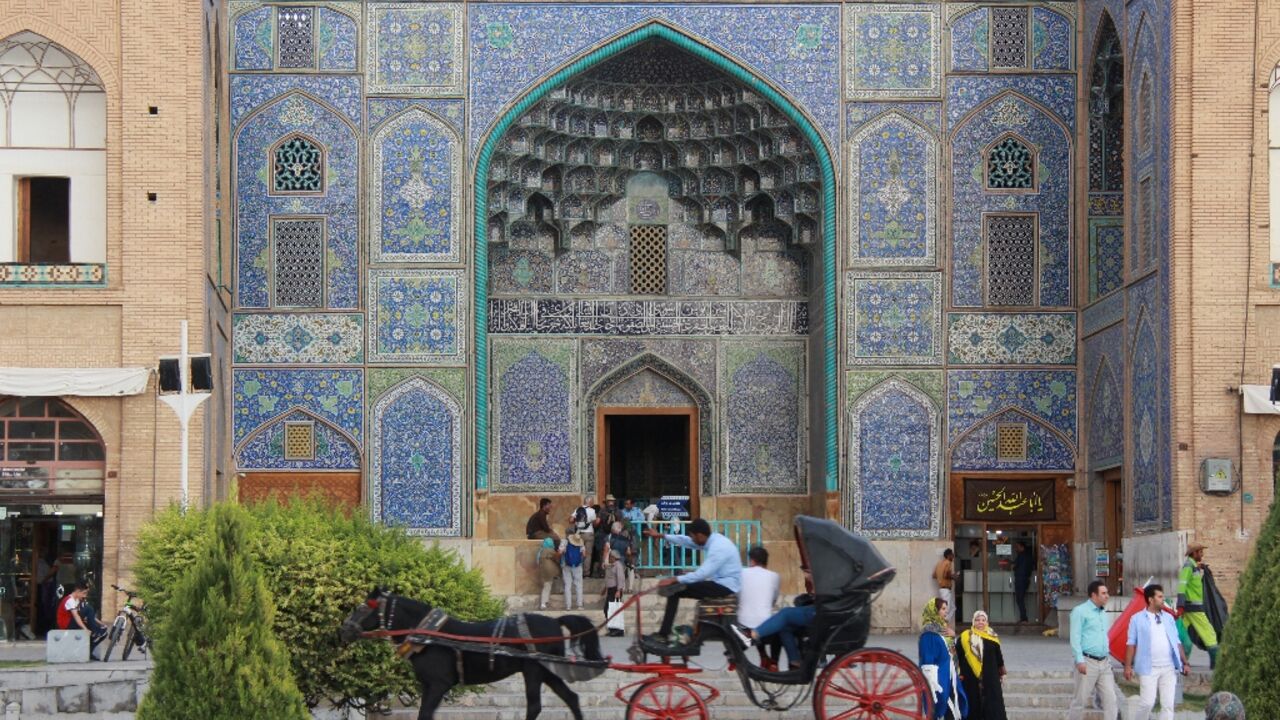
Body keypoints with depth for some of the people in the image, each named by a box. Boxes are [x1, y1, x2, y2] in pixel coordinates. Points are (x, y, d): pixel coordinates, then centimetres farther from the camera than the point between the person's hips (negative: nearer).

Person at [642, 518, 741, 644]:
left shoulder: (718, 548, -23)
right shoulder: (713, 539, 7)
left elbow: (702, 574, -28)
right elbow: (686, 541, 18)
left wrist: (674, 580, -25)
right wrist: (662, 536, 18)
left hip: (724, 586, -10)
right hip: (719, 583, 10)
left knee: (675, 590, -16)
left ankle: (663, 635, -14)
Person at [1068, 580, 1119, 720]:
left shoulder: (1103, 613, 15)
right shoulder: (1080, 611, -7)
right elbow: (1075, 637, -12)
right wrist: (1080, 660, -19)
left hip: (1104, 663, 7)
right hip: (1088, 662, -7)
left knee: (1110, 698, 0)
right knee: (1081, 700, 0)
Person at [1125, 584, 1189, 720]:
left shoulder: (1168, 618, 13)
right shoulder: (1137, 619, 0)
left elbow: (1177, 642, 14)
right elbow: (1131, 643, -2)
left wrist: (1185, 663, 9)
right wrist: (1128, 666, -8)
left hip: (1169, 668, 4)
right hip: (1149, 668, -4)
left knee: (1168, 704, 1)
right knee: (1147, 702, -8)